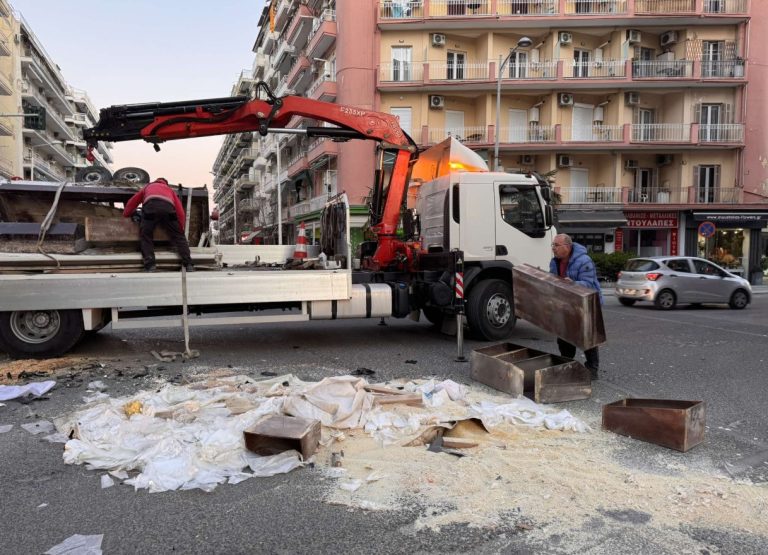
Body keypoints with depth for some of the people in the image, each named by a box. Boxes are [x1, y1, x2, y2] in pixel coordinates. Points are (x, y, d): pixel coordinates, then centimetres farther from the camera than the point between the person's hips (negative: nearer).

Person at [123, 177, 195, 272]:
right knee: (178, 236, 11)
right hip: (168, 207, 1)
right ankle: (189, 265, -3)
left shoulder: (148, 186, 43)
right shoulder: (170, 190, 41)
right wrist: (180, 229, 34)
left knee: (145, 236, 12)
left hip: (151, 206, -1)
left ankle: (150, 266, -6)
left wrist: (126, 214, 60)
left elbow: (133, 200, 45)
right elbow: (180, 211, 30)